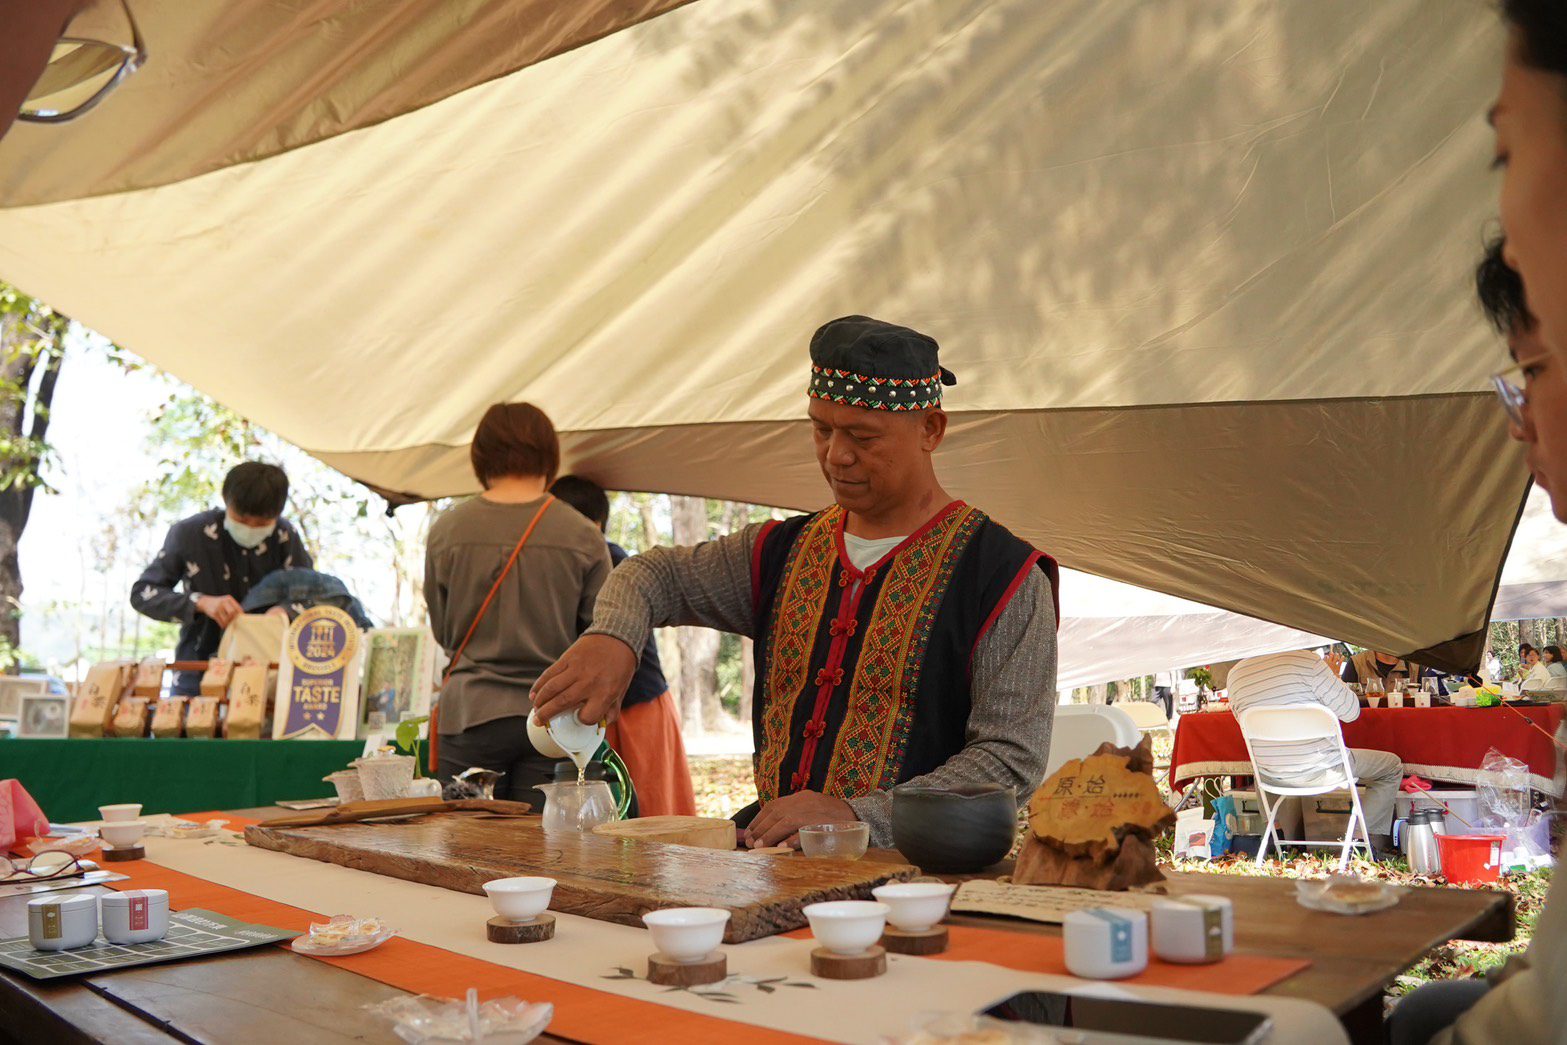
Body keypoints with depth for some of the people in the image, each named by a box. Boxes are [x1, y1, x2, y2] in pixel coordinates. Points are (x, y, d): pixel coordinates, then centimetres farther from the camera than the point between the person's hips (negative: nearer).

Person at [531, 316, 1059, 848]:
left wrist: (858, 817, -17)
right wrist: (612, 636, 1)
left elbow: (1012, 758, -7)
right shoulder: (788, 551, 18)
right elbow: (657, 574, 26)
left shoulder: (1003, 575, -1)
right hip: (771, 853, 6)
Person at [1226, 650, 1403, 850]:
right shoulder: (1306, 660, -19)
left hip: (1272, 774, 5)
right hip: (1319, 769, -5)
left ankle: (1287, 837, 35)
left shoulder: (1235, 673, -3)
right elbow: (1350, 712, -11)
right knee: (1393, 767, 18)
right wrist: (1334, 677, 8)